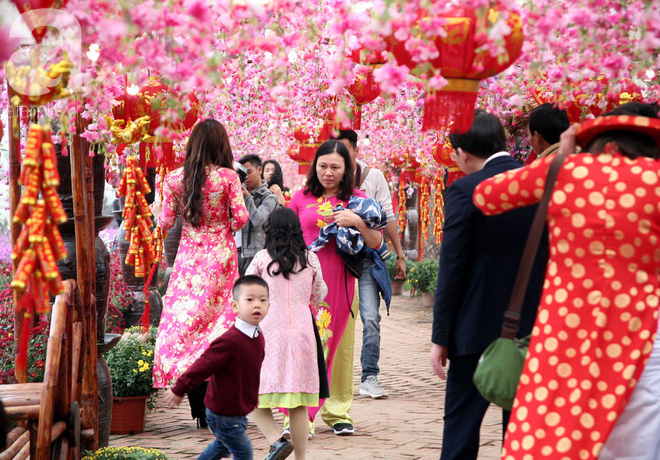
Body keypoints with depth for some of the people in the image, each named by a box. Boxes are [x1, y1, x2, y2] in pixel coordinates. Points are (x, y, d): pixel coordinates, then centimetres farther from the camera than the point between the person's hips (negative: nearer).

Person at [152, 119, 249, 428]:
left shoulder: (175, 179, -1)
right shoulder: (227, 177, -7)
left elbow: (166, 222, 4)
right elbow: (241, 217, -9)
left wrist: (156, 210, 25)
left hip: (188, 257, 2)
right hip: (220, 255, -1)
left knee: (185, 322, 6)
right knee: (218, 323, 3)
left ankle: (198, 408, 5)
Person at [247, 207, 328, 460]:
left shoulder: (262, 258, -1)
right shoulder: (310, 259, 6)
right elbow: (319, 295, 19)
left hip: (268, 332, -2)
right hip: (301, 331, 3)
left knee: (254, 397, 5)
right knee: (298, 404, 7)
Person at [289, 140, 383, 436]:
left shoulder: (356, 199, 8)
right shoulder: (302, 198, 9)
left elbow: (376, 243, 3)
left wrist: (357, 221, -13)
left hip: (340, 280, 1)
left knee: (339, 344, 6)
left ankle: (337, 413, 17)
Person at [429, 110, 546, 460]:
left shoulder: (464, 191, -10)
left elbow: (452, 269, -10)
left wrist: (440, 337, -5)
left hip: (478, 327, -4)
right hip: (532, 329, 5)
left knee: (461, 423, 3)